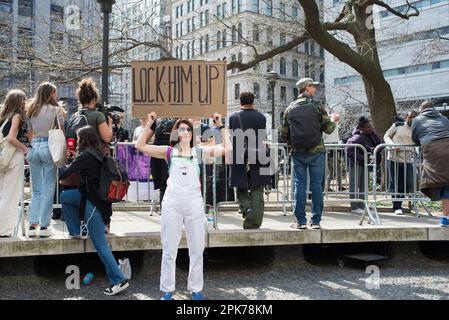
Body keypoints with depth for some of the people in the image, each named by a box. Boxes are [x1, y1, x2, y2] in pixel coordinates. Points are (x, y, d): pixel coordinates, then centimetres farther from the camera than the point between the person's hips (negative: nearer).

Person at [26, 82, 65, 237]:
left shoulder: (31, 110, 14)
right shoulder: (56, 109, 0)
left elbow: (30, 133, 13)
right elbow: (62, 131, -6)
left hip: (34, 148, 5)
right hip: (48, 147, -5)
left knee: (36, 190, 11)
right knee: (48, 190, -1)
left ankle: (33, 225, 7)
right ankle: (43, 226, -2)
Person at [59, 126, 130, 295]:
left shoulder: (85, 156, -17)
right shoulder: (99, 153, 7)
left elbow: (64, 174, -11)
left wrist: (62, 168, 11)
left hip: (94, 202, -9)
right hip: (98, 196, 9)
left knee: (100, 244, -3)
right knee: (65, 196, 23)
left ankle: (118, 280, 2)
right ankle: (77, 231, 32)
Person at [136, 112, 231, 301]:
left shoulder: (199, 152, 9)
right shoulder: (169, 152, 7)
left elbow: (226, 149, 1)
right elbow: (140, 146, 2)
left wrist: (221, 126, 2)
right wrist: (149, 124, 0)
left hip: (194, 202, 1)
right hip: (172, 203, -1)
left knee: (197, 249, 8)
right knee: (169, 250, 7)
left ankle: (196, 289, 22)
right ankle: (167, 290, 19)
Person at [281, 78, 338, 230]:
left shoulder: (290, 108, 6)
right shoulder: (317, 105, -2)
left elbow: (284, 133, 7)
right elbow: (328, 129, -3)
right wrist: (334, 120, 17)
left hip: (297, 153, 2)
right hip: (316, 152, -2)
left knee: (300, 186, 5)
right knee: (317, 186, 4)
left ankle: (301, 221, 6)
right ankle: (316, 221, 6)